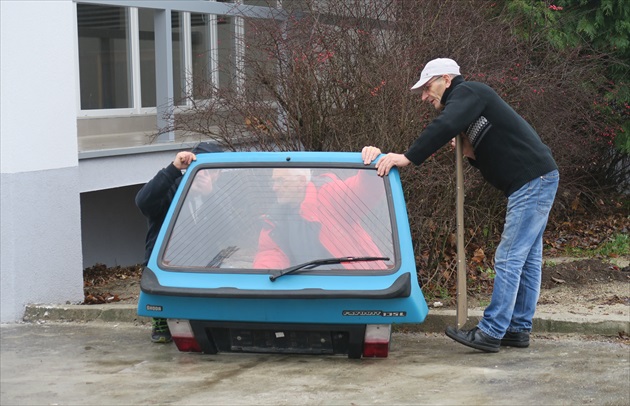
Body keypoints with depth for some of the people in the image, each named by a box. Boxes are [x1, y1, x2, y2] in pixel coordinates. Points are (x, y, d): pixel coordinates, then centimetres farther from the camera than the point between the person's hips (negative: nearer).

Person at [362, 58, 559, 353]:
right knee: (527, 259, 12)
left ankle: (490, 333, -11)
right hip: (536, 182, 11)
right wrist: (470, 153, 0)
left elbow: (445, 127, -27)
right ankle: (518, 329, 17)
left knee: (509, 259, -10)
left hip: (533, 180, -11)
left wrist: (407, 157, -30)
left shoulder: (467, 93, -7)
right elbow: (488, 159, 20)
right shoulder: (466, 104, 23)